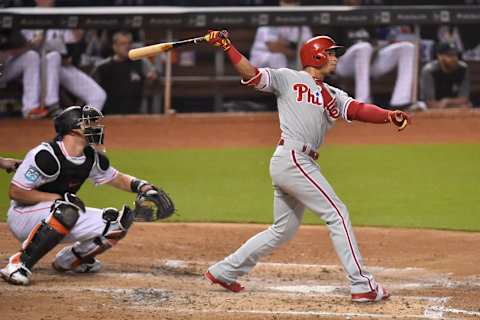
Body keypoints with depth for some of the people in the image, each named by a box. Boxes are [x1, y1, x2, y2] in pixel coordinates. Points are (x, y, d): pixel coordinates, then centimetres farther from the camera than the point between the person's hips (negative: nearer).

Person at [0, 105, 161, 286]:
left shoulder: (92, 157, 0)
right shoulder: (46, 155, -24)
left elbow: (116, 178, 16)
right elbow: (16, 192, -23)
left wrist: (140, 186, -5)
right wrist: (59, 198, -24)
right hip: (23, 217, -8)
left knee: (116, 221, -3)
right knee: (66, 211, -39)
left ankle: (68, 260, 13)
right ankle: (19, 264, -31)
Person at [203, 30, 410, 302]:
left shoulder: (333, 95, 18)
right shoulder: (289, 78, 2)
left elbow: (358, 110, 1)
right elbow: (252, 75, -5)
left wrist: (389, 115, -18)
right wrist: (227, 47, -19)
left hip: (304, 164, 9)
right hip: (292, 158, -9)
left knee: (284, 230, 16)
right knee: (337, 214, -9)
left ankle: (224, 271, 24)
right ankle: (362, 285, -10)